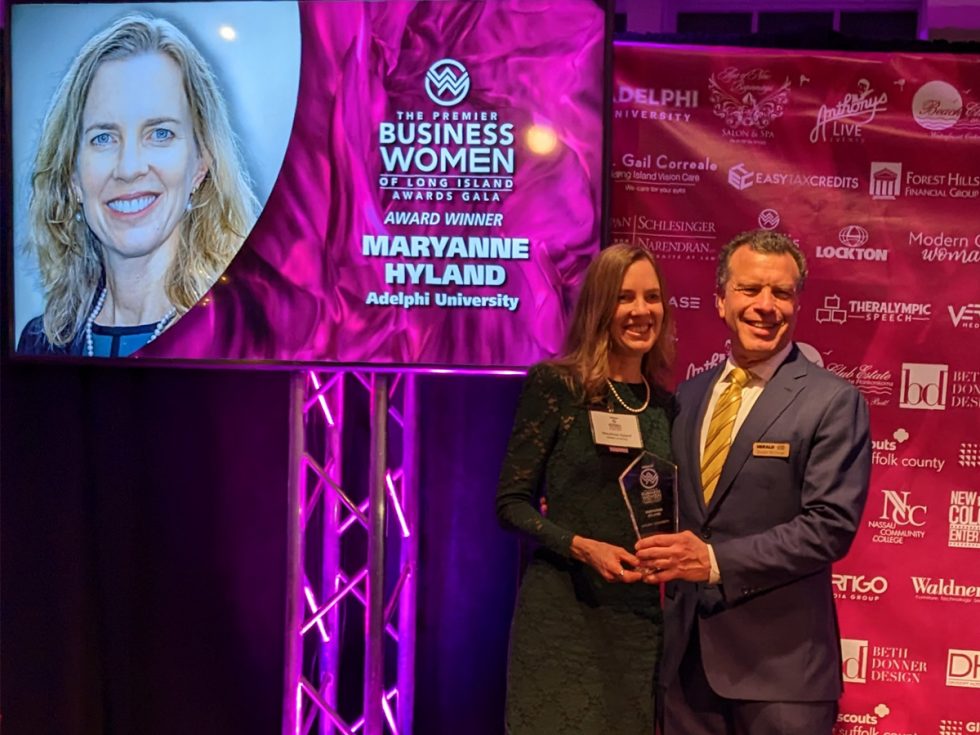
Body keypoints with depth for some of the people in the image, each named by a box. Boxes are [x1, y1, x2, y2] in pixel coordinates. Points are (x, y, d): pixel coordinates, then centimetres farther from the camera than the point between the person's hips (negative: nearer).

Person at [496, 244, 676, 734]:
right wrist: (581, 547, -20)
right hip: (563, 610, -4)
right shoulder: (554, 384, -7)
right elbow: (511, 503, -8)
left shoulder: (666, 403, 8)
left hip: (641, 615, 5)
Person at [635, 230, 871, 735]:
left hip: (779, 658, -4)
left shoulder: (833, 401, -8)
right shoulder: (689, 395, 9)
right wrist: (666, 560, -1)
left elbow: (831, 524, -15)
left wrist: (716, 560, -21)